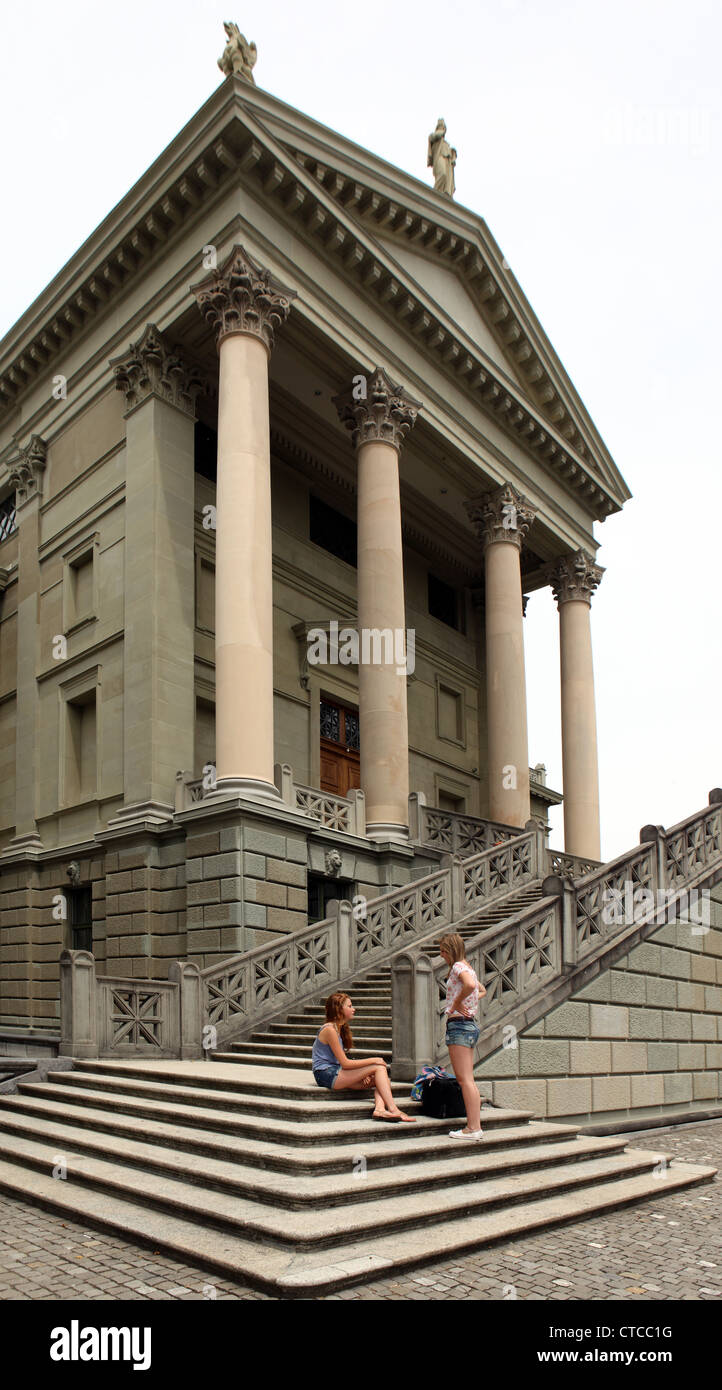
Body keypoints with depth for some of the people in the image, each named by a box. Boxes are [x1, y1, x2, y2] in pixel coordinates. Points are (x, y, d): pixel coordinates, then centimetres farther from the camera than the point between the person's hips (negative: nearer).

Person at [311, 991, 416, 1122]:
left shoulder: (340, 1028, 17)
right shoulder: (329, 1029, -13)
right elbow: (345, 1063, -15)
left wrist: (362, 1074, -3)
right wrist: (373, 1060, -9)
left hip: (335, 1072, 9)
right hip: (326, 1075, -9)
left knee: (381, 1079, -5)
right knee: (379, 1068, -15)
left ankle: (380, 1108, -29)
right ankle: (393, 1110, -21)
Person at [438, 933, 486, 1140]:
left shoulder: (458, 966, -10)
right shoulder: (468, 967, 18)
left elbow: (470, 985, -32)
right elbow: (482, 990, 35)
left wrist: (457, 1003, -18)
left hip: (459, 1024, -10)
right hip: (470, 1024, 10)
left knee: (465, 1079, -9)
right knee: (467, 1080, 10)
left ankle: (472, 1128, -9)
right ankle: (476, 1125, 11)